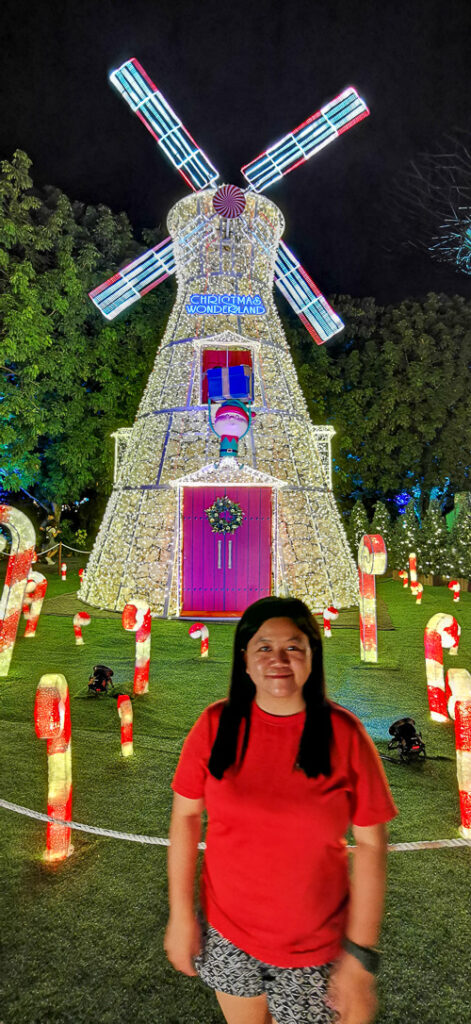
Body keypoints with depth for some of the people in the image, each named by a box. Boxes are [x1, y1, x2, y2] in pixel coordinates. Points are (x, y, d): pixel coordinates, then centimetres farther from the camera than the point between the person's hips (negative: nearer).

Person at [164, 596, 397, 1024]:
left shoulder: (344, 734, -17)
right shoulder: (216, 724, -13)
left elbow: (371, 844, -12)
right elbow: (185, 817, -5)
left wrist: (361, 952, -11)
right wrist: (181, 914, -4)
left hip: (315, 943, -1)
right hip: (226, 929, 2)